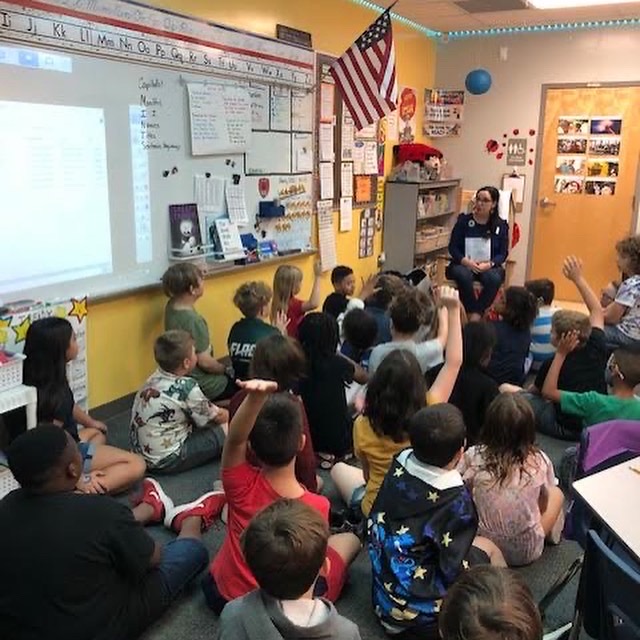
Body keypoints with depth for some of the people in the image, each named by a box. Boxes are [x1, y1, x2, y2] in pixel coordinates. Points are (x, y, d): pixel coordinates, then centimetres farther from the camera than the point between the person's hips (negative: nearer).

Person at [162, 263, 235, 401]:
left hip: (181, 378, 9)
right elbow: (205, 362, -23)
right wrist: (226, 370, -9)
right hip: (201, 385, -9)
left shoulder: (171, 306, -5)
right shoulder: (193, 320, -30)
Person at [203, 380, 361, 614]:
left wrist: (255, 396, -64)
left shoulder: (242, 485, -28)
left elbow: (235, 437, -43)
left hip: (221, 596, 3)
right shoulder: (317, 506, -28)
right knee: (350, 539, 20)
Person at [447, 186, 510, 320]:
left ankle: (476, 314, -26)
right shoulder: (464, 220, 4)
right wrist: (466, 261, -16)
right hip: (464, 264, 0)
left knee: (495, 278, -34)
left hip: (489, 266, 1)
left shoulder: (501, 225, 6)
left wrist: (489, 264, -16)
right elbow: (453, 247, 2)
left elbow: (503, 253, 4)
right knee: (463, 275, -36)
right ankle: (472, 313, -24)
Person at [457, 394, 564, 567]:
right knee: (556, 493, 22)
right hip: (527, 551, 0)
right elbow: (544, 500, -1)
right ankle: (551, 536, 48)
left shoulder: (473, 457, -21)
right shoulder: (539, 461, -19)